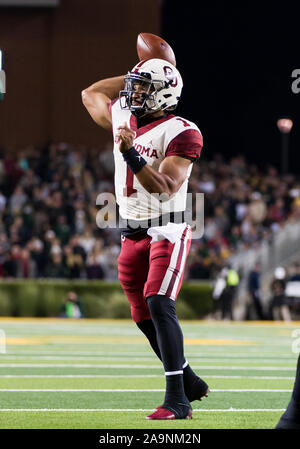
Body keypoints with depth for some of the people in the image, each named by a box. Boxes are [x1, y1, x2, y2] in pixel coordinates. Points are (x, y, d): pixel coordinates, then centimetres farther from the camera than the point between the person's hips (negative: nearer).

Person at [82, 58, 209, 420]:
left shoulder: (180, 133, -13)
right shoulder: (122, 118, 8)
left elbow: (166, 188, -22)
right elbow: (91, 93, 28)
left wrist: (131, 153, -32)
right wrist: (138, 74, 21)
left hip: (167, 229, -8)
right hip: (132, 235, 8)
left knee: (158, 305, -22)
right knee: (144, 317, 9)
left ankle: (177, 400, -25)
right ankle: (189, 383, 24)